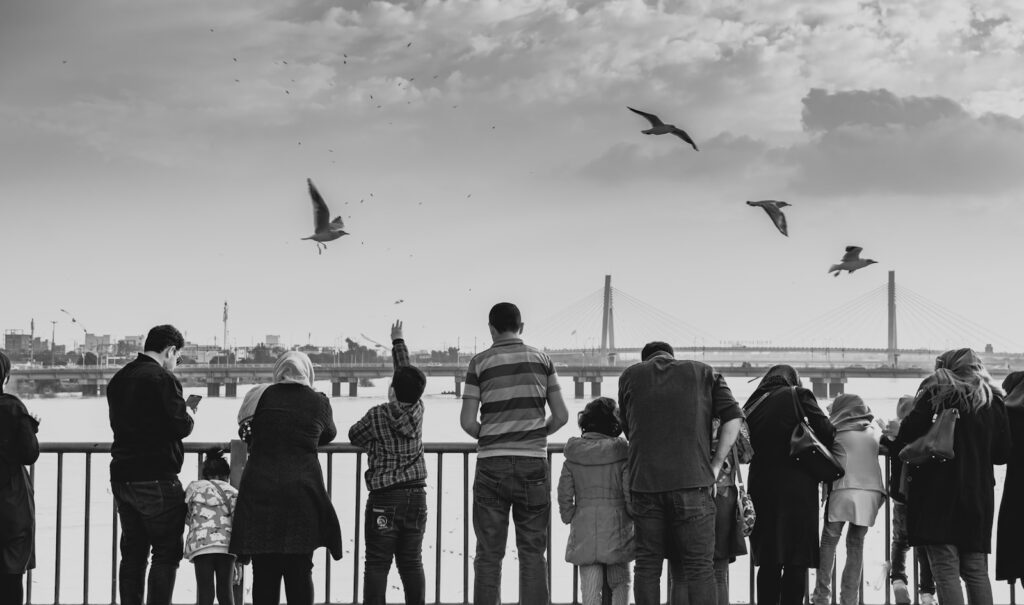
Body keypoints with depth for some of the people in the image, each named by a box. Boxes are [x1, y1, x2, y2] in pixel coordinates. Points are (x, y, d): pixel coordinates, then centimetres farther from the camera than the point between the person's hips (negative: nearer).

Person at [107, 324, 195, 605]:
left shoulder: (118, 379, 12)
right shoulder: (162, 379, -13)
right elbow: (180, 427, -17)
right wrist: (188, 415, 5)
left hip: (121, 477, 8)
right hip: (156, 480, -8)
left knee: (132, 552, 14)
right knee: (167, 551, 0)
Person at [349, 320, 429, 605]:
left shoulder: (377, 416, -10)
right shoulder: (418, 410, 0)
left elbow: (354, 435, 6)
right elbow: (407, 371, 14)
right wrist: (398, 341, 26)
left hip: (384, 498, -4)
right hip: (416, 496, 4)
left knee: (377, 564, -4)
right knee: (411, 562, 10)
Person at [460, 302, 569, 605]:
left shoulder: (480, 362, 0)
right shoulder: (542, 360, 5)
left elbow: (467, 422, -4)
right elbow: (561, 416, 4)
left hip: (492, 466, -1)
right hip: (533, 463, 1)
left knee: (489, 555, 4)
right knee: (533, 552, 6)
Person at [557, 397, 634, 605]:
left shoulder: (573, 457, 1)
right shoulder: (622, 453, -6)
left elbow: (564, 495, 1)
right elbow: (631, 493, -9)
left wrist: (569, 518, 14)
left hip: (584, 534, 2)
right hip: (617, 532, -1)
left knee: (590, 587, 3)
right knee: (620, 583, 14)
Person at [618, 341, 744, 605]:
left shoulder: (630, 375, 17)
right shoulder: (704, 372, 14)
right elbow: (733, 418, 3)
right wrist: (715, 465, 2)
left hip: (645, 481, 1)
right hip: (693, 480, -1)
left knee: (647, 564, 7)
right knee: (699, 565, 0)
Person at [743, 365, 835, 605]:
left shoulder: (753, 404, 14)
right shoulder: (798, 396, 1)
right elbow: (826, 432, -6)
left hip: (760, 487, 4)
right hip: (796, 488, -4)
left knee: (768, 562, 10)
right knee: (797, 561, -1)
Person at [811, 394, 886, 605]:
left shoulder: (837, 431, 9)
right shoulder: (873, 431, 19)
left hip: (844, 491, -3)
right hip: (871, 492, 3)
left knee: (828, 543, 6)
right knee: (856, 546, 9)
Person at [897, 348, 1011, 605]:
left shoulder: (936, 393, -3)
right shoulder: (993, 400, 9)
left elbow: (908, 435, -10)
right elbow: (1002, 454, 11)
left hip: (938, 492, -5)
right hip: (979, 492, 5)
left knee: (945, 569, -6)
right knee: (977, 570, 10)